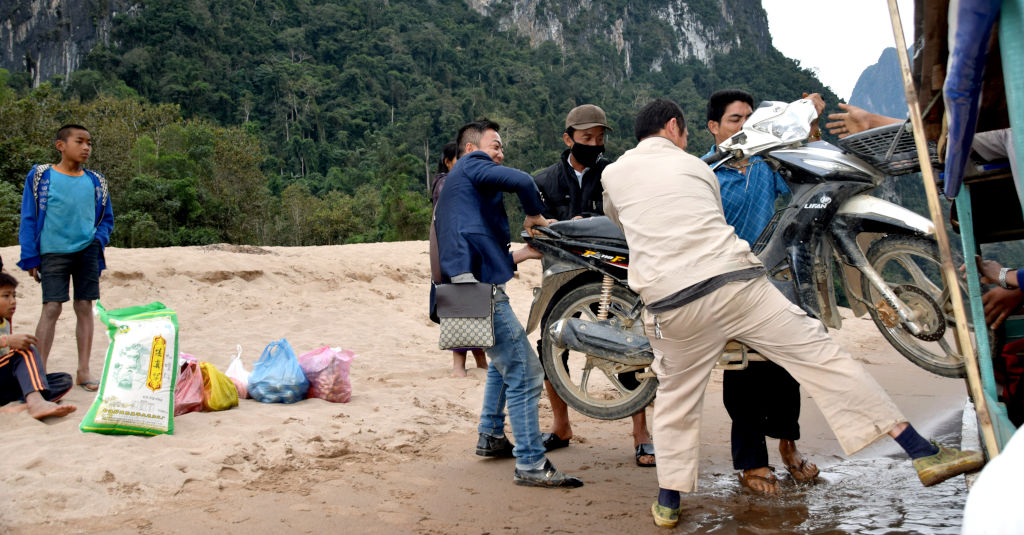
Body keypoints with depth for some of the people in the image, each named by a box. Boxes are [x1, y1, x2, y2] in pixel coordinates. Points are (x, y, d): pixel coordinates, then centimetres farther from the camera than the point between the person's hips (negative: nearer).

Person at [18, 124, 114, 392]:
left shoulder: (96, 181, 9)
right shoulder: (40, 176, -1)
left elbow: (107, 218, 19)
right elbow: (29, 219, 1)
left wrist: (98, 240, 0)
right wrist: (30, 258, -3)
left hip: (87, 251, 3)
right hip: (54, 252, -3)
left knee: (85, 308, 5)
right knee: (51, 309, -8)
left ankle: (84, 371, 11)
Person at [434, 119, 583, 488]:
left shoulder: (454, 186, 29)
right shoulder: (472, 165, 1)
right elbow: (521, 181, -19)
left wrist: (521, 254, 19)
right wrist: (535, 215, 0)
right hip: (480, 288, -11)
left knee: (503, 362, 30)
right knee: (524, 372, -10)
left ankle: (491, 436, 38)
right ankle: (530, 464, -9)